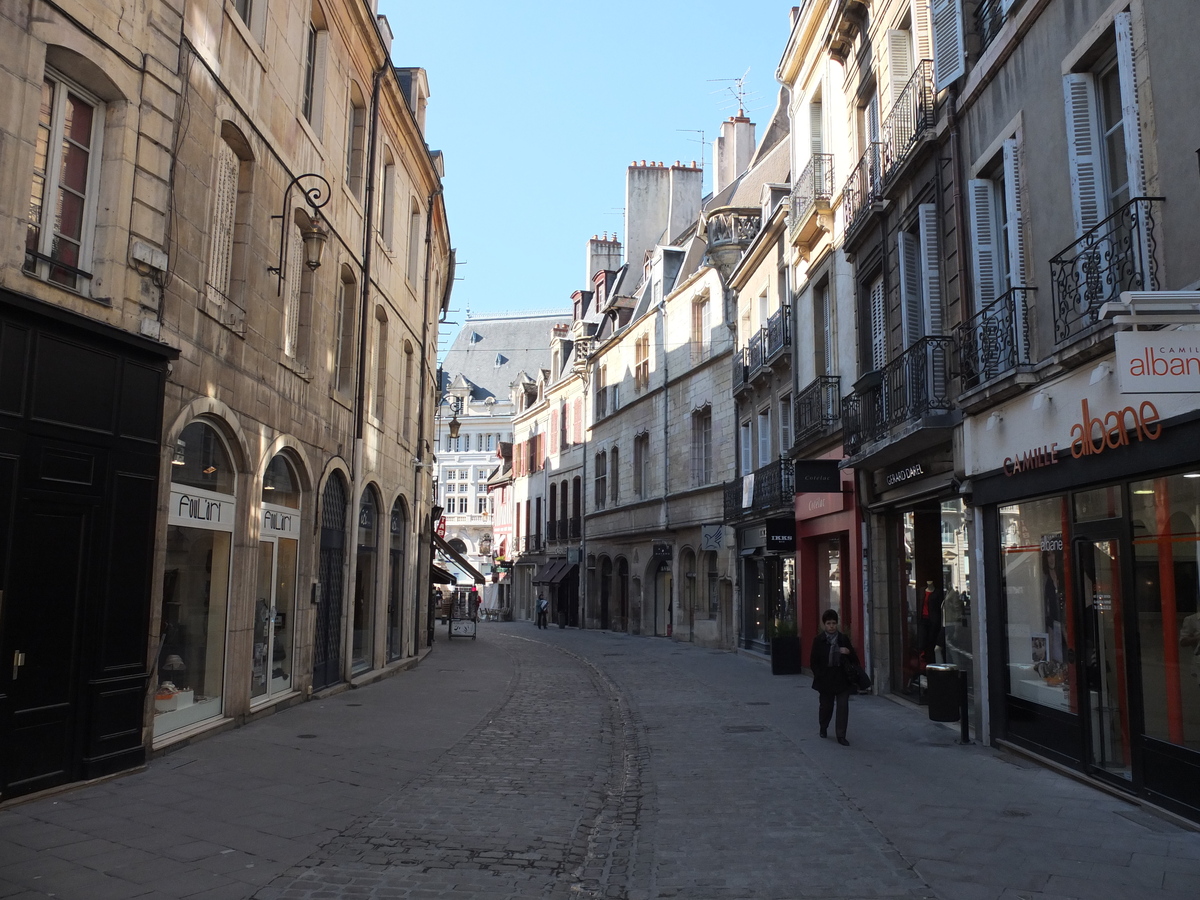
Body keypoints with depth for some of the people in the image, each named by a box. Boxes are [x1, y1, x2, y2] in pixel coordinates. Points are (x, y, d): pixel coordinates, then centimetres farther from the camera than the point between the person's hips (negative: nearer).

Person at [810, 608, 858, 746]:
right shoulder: (819, 640, -4)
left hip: (842, 679, 1)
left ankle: (841, 736, 3)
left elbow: (854, 659, 7)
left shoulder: (844, 639, 1)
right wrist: (819, 676, -7)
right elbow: (813, 662, 0)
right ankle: (823, 728, 40)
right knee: (826, 706, 14)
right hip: (825, 680, -1)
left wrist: (849, 652, -14)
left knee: (843, 707, -6)